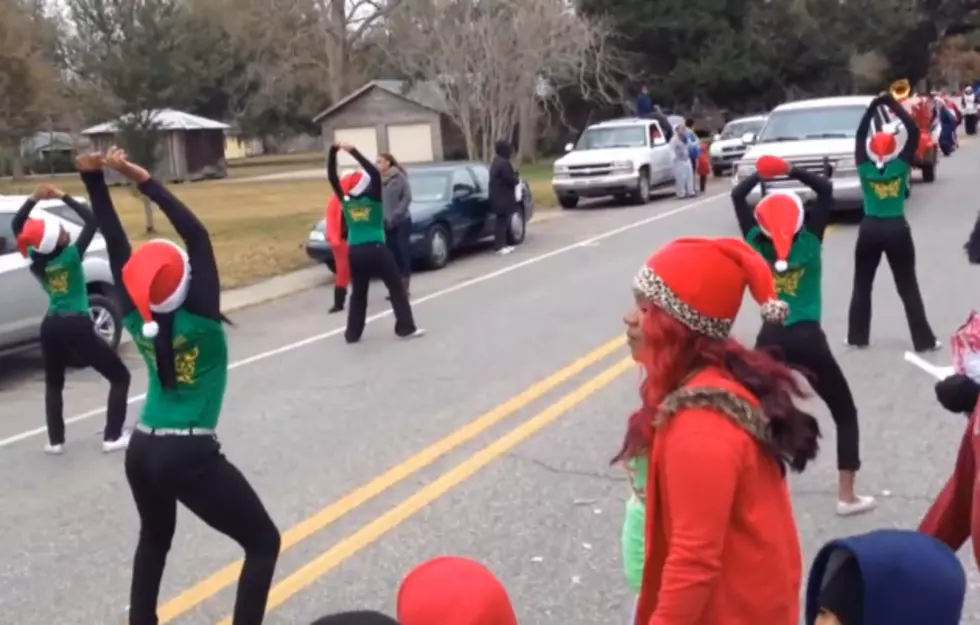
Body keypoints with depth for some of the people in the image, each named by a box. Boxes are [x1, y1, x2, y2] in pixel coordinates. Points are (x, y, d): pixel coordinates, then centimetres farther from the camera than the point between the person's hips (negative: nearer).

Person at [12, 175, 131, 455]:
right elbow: (92, 220, -17)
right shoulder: (71, 255, -15)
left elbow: (16, 225, 10)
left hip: (51, 327, 5)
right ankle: (112, 437, 0)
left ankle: (55, 441, 22)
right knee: (120, 377, 6)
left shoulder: (35, 263, -1)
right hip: (77, 327, -5)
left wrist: (33, 199, -2)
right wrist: (63, 197, -17)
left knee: (53, 384, 24)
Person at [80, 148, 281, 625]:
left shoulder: (137, 321, -2)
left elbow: (115, 245, 1)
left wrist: (93, 179, 0)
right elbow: (197, 236, -19)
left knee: (155, 539, 31)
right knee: (263, 543, 5)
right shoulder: (199, 321, -16)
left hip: (142, 451, 7)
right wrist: (144, 181, -19)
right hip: (190, 456, -7)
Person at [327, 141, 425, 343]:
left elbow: (331, 176, 4)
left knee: (358, 293, 15)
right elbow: (375, 173, -18)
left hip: (355, 252, 4)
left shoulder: (345, 200, 1)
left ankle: (353, 333, 15)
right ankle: (406, 328, 3)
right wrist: (353, 151, -21)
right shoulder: (373, 199, -9)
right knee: (396, 288, 6)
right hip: (376, 249, -4)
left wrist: (333, 151, -2)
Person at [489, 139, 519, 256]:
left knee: (502, 221, 14)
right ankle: (499, 246, -7)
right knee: (502, 221, -8)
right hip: (503, 198, -10)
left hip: (499, 197, 10)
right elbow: (511, 180, -19)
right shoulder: (504, 163, -18)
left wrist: (514, 176, 10)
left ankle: (502, 244, 19)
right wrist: (517, 178, 1)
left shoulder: (496, 162, 15)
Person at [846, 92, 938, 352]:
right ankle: (924, 340, 7)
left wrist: (873, 107, 3)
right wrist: (893, 104, -6)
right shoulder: (901, 165, -8)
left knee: (862, 286, 14)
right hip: (897, 229, -1)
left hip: (869, 230, 1)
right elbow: (913, 131, -6)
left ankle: (857, 337, 17)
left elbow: (860, 135, 6)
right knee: (908, 287, 5)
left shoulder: (864, 167, -5)